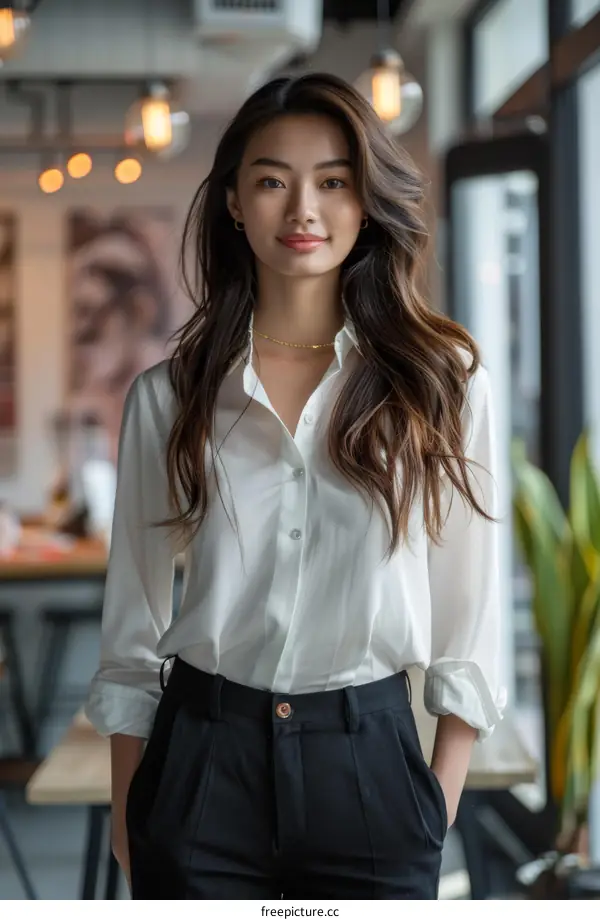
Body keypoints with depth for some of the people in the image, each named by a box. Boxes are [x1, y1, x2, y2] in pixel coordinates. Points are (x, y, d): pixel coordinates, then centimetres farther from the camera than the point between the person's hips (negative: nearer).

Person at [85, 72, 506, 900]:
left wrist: (443, 799, 1)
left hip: (369, 762, 0)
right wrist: (126, 803, 5)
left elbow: (468, 608, 2)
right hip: (202, 762, 1)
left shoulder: (443, 385, -2)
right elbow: (135, 618, 5)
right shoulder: (168, 396, 0)